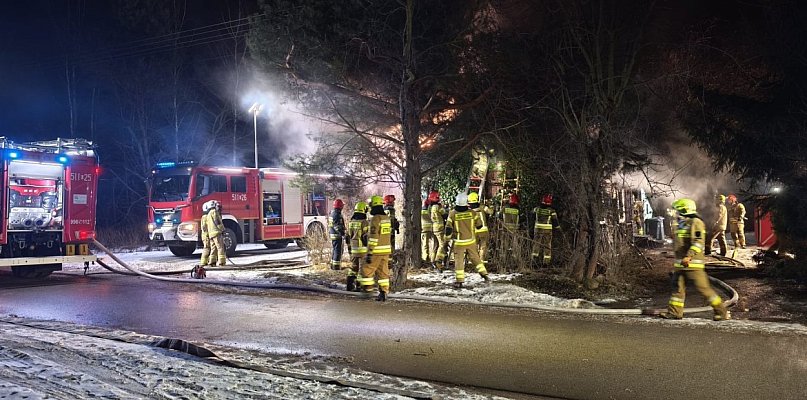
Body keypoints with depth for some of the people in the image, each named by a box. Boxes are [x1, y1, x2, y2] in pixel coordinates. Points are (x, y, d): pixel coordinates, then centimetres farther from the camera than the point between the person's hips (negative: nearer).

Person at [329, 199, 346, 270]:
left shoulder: (332, 213, 14)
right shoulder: (337, 214, -18)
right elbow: (338, 226, -24)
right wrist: (343, 234, -24)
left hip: (333, 234, 10)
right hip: (337, 235, -10)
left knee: (335, 250, 17)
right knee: (338, 250, -5)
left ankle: (333, 265, 24)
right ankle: (336, 266, -3)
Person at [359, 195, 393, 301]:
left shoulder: (375, 219, -15)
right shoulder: (387, 218, 11)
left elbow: (373, 238, -19)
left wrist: (369, 253, -18)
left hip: (376, 251, -8)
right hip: (386, 250, 8)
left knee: (367, 270, 5)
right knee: (383, 272, 10)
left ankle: (368, 288, 6)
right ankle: (383, 293, 9)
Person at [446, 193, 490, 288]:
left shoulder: (452, 214, -13)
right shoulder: (472, 213, -8)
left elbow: (448, 229, -10)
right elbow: (479, 225, 3)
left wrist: (449, 236, 9)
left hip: (459, 242, -2)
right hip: (471, 241, 2)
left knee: (459, 261, 5)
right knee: (476, 258, 18)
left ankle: (459, 281, 3)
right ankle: (484, 275, 21)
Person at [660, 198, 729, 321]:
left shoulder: (696, 223, -11)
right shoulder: (681, 224, 18)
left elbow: (699, 243, -21)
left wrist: (689, 256, -29)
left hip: (693, 263, -9)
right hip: (681, 264, 9)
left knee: (703, 287, -4)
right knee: (678, 286, 6)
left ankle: (721, 311, 6)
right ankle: (674, 312, 10)